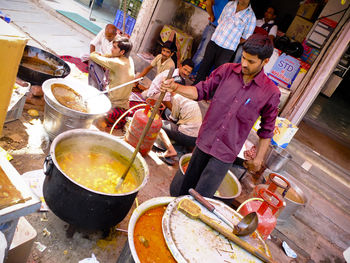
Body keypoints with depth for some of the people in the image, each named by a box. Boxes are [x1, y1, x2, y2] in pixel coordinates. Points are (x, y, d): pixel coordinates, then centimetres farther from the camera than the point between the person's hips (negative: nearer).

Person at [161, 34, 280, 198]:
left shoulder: (271, 92, -8)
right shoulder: (226, 70, -4)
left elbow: (266, 129, 3)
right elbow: (201, 91, 1)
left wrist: (259, 158, 6)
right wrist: (175, 87, -16)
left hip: (226, 154, -3)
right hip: (204, 142, 3)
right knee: (186, 188, 18)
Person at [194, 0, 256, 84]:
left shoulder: (251, 16, -6)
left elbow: (245, 38, -2)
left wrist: (232, 42, 1)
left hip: (227, 49, -4)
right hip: (213, 42, 4)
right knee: (204, 66, 10)